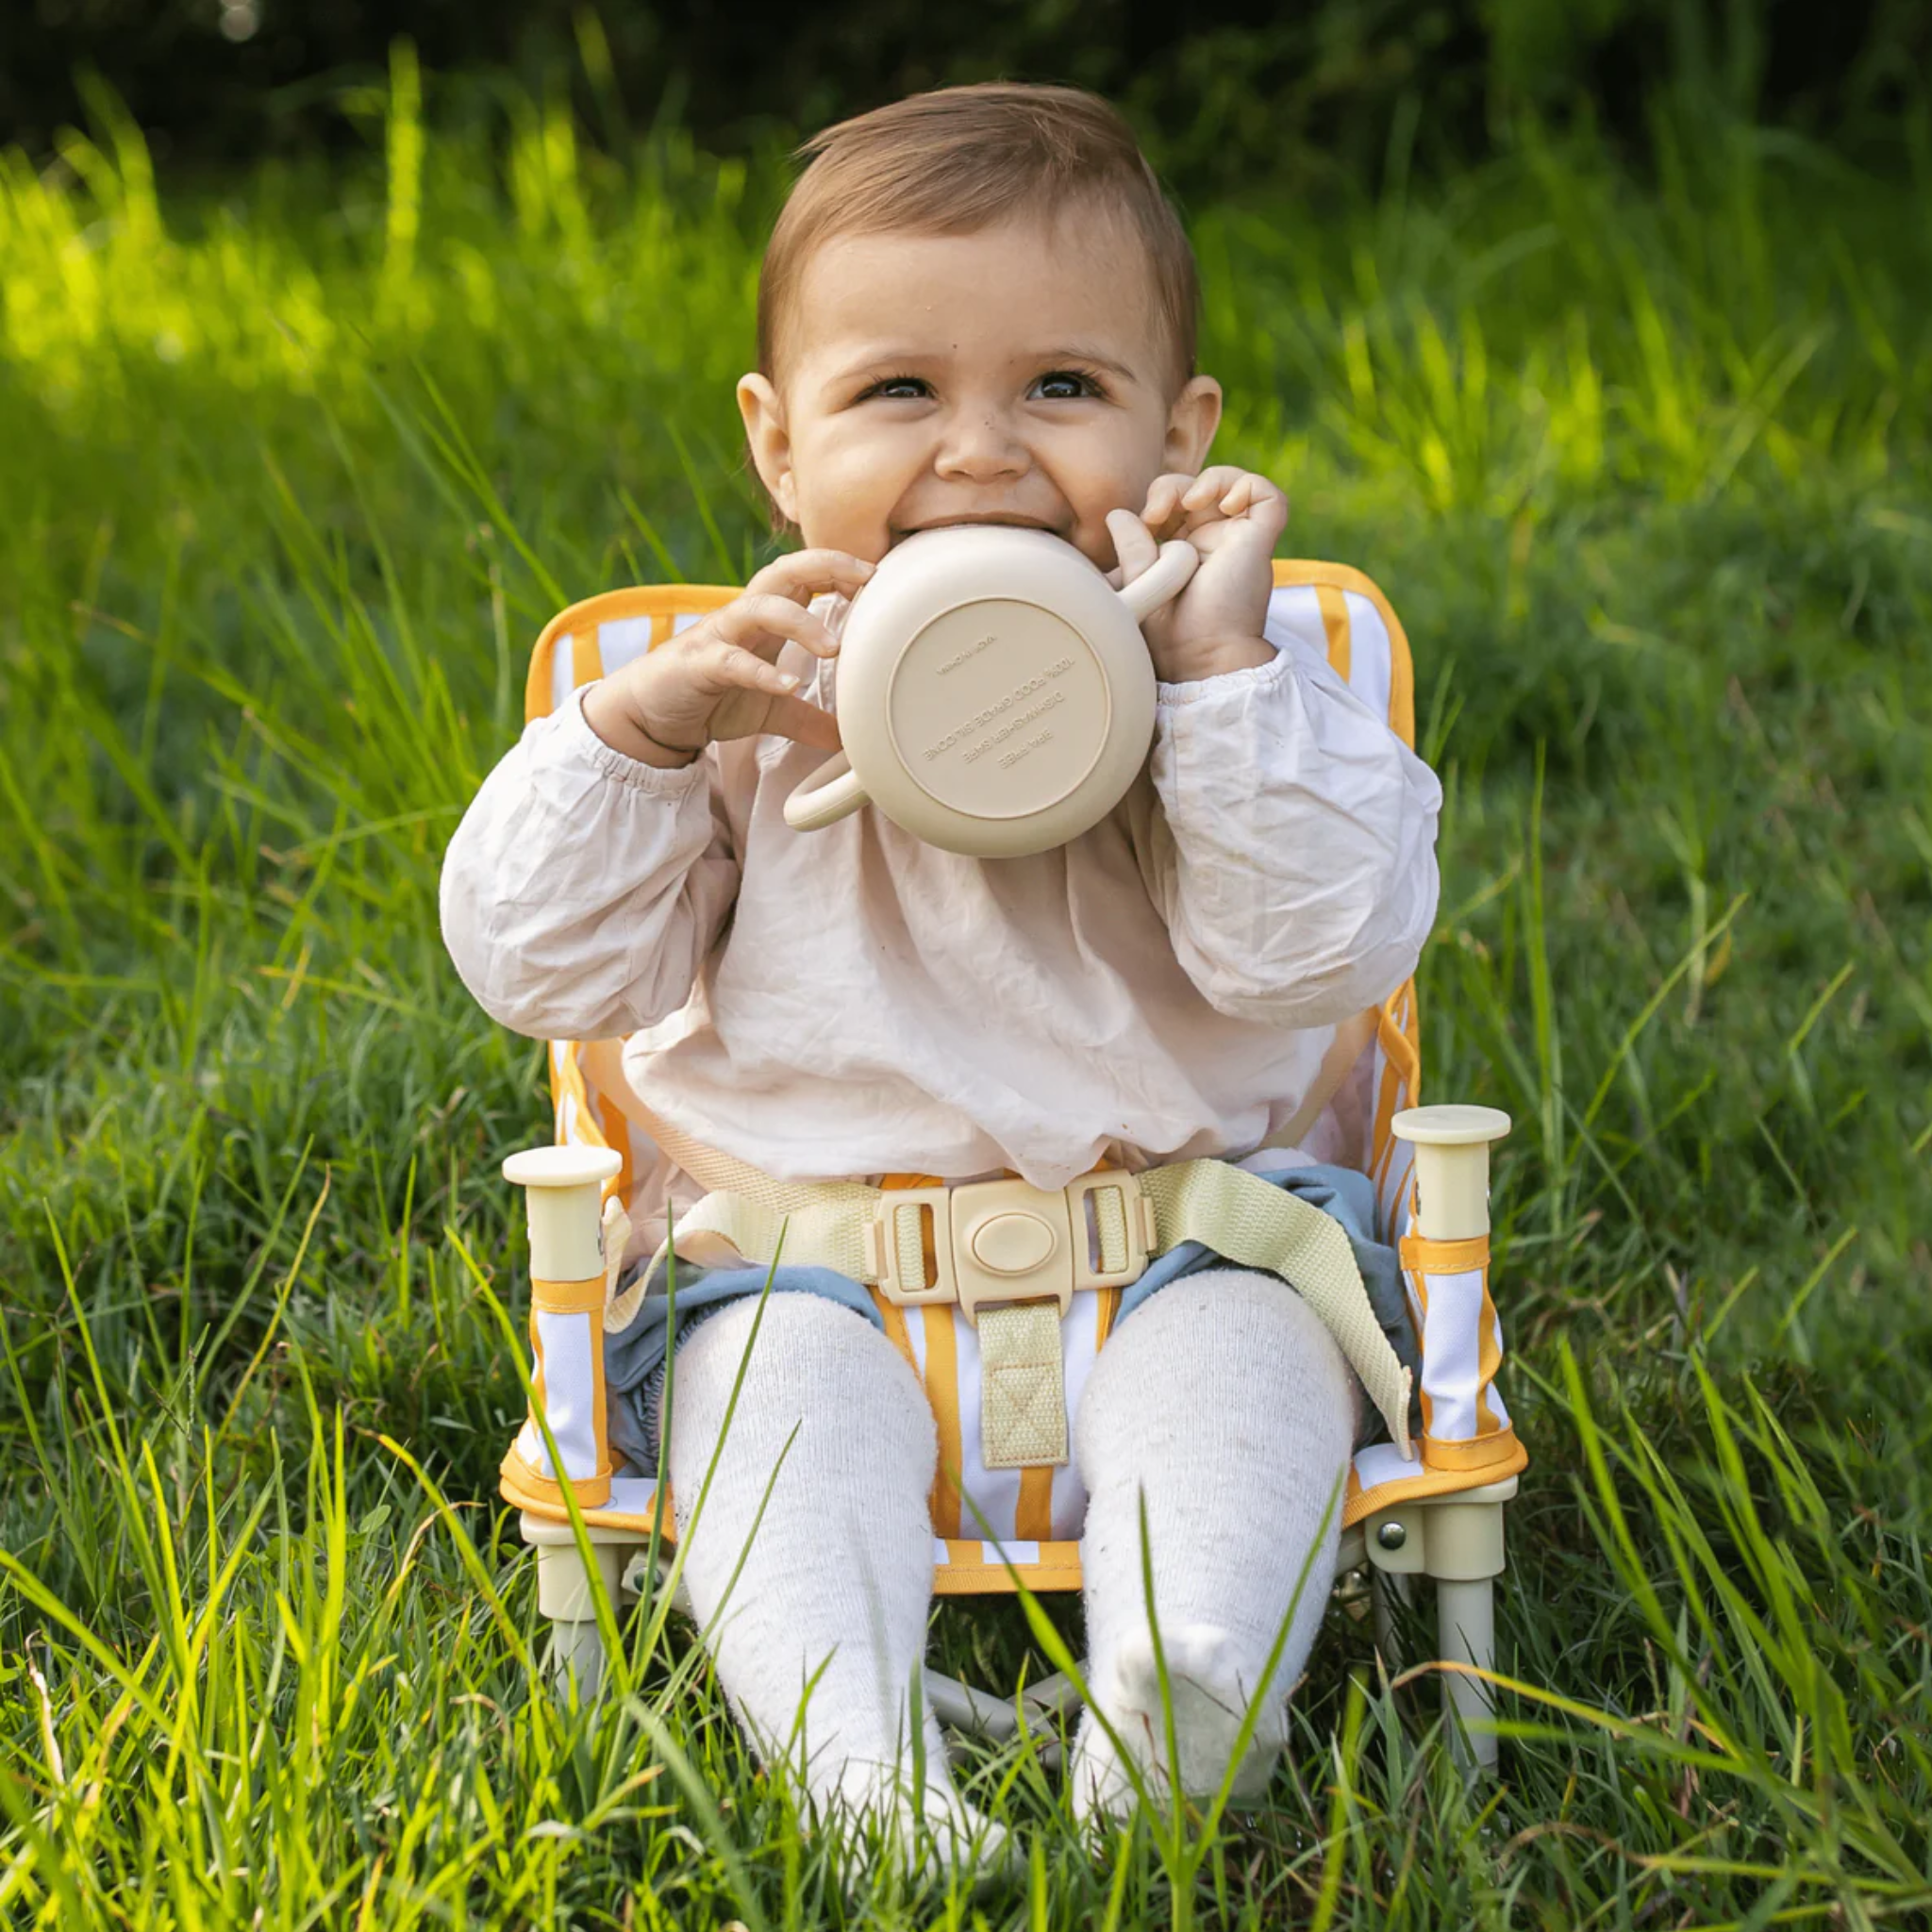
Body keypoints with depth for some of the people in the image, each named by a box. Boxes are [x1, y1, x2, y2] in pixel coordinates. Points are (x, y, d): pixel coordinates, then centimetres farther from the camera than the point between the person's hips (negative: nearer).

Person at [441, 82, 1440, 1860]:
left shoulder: (1236, 695, -1)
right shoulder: (740, 702, 3)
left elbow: (1328, 956, -15)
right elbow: (536, 968, 0)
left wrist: (1220, 674, -22)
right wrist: (647, 726, -15)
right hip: (807, 1258, 1)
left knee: (1244, 1341, -28)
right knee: (783, 1373, -28)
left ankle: (1175, 1731, -47)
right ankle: (858, 1769, -44)